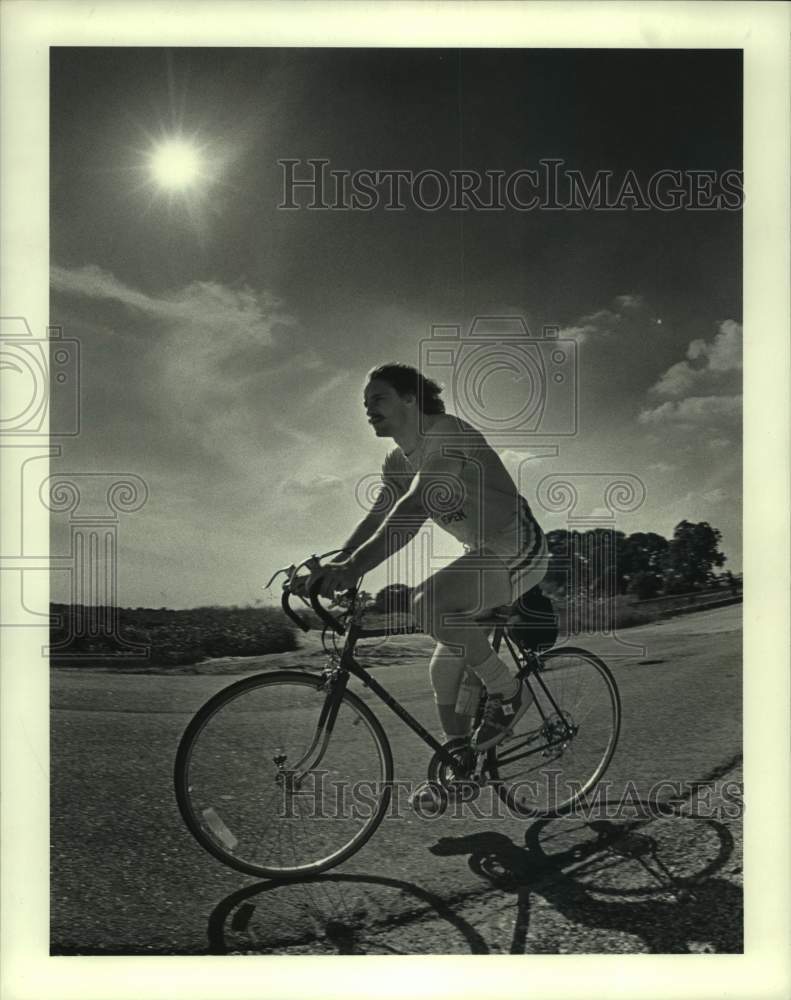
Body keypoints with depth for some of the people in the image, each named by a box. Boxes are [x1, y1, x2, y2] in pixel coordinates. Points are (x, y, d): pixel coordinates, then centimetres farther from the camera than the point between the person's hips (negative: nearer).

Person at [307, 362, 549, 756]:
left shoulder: (447, 433, -21)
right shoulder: (398, 462, 7)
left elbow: (417, 504, -35)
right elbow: (375, 519, 1)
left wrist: (354, 566, -44)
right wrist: (331, 567, -18)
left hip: (518, 550, -9)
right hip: (483, 554, 9)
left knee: (428, 602, -30)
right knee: (445, 669, 7)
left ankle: (508, 693, -13)